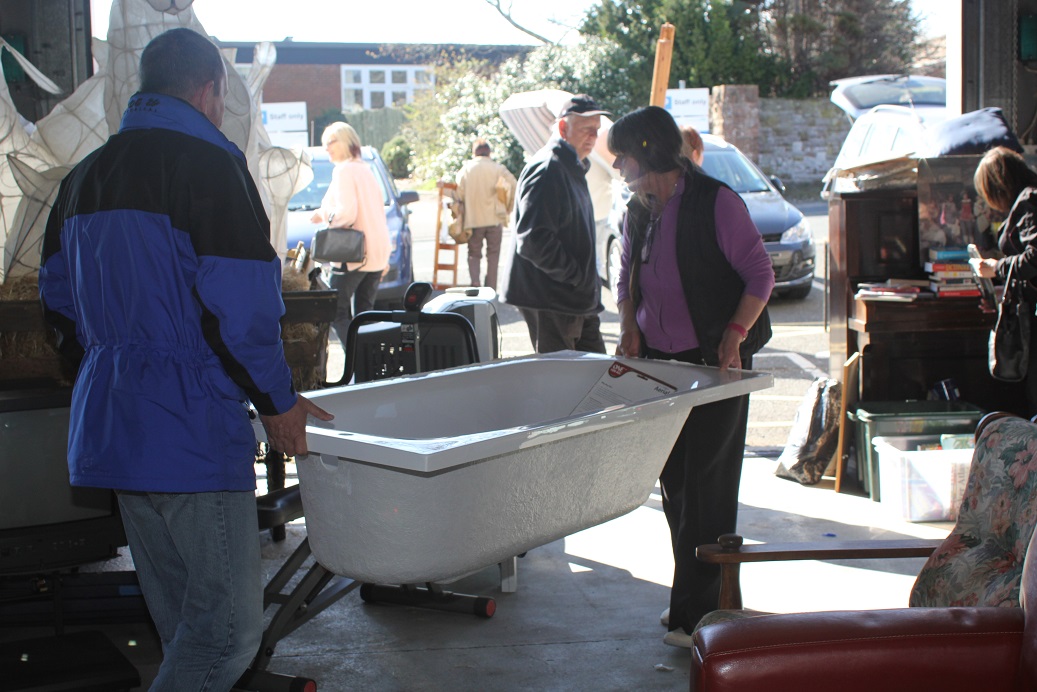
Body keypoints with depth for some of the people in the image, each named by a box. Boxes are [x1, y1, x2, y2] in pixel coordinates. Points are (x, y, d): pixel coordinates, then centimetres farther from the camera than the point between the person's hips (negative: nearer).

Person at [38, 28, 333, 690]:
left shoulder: (84, 176, 15)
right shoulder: (208, 165, -10)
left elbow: (60, 302, 20)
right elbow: (241, 306, -17)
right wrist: (279, 402, -4)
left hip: (107, 428, 9)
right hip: (192, 427, -9)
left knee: (182, 619, 18)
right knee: (231, 623, -3)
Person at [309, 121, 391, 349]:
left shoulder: (344, 170, -9)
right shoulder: (365, 170, 18)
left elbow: (346, 213, -22)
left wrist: (323, 215, -4)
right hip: (378, 253, 9)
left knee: (337, 314, -3)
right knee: (364, 314, 13)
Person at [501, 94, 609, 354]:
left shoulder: (574, 169, 19)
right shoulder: (546, 168, -15)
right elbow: (533, 240, -24)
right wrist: (577, 276, -19)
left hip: (579, 302, 10)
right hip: (550, 303, -10)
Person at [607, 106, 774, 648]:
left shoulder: (715, 202, -13)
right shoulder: (638, 212, 8)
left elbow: (760, 275, -10)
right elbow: (627, 278, 18)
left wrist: (734, 334, -17)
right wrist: (630, 329, 3)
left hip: (714, 361, -7)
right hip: (659, 359, 7)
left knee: (706, 485, -3)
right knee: (674, 481, 12)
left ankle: (700, 610, 5)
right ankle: (691, 595, 25)